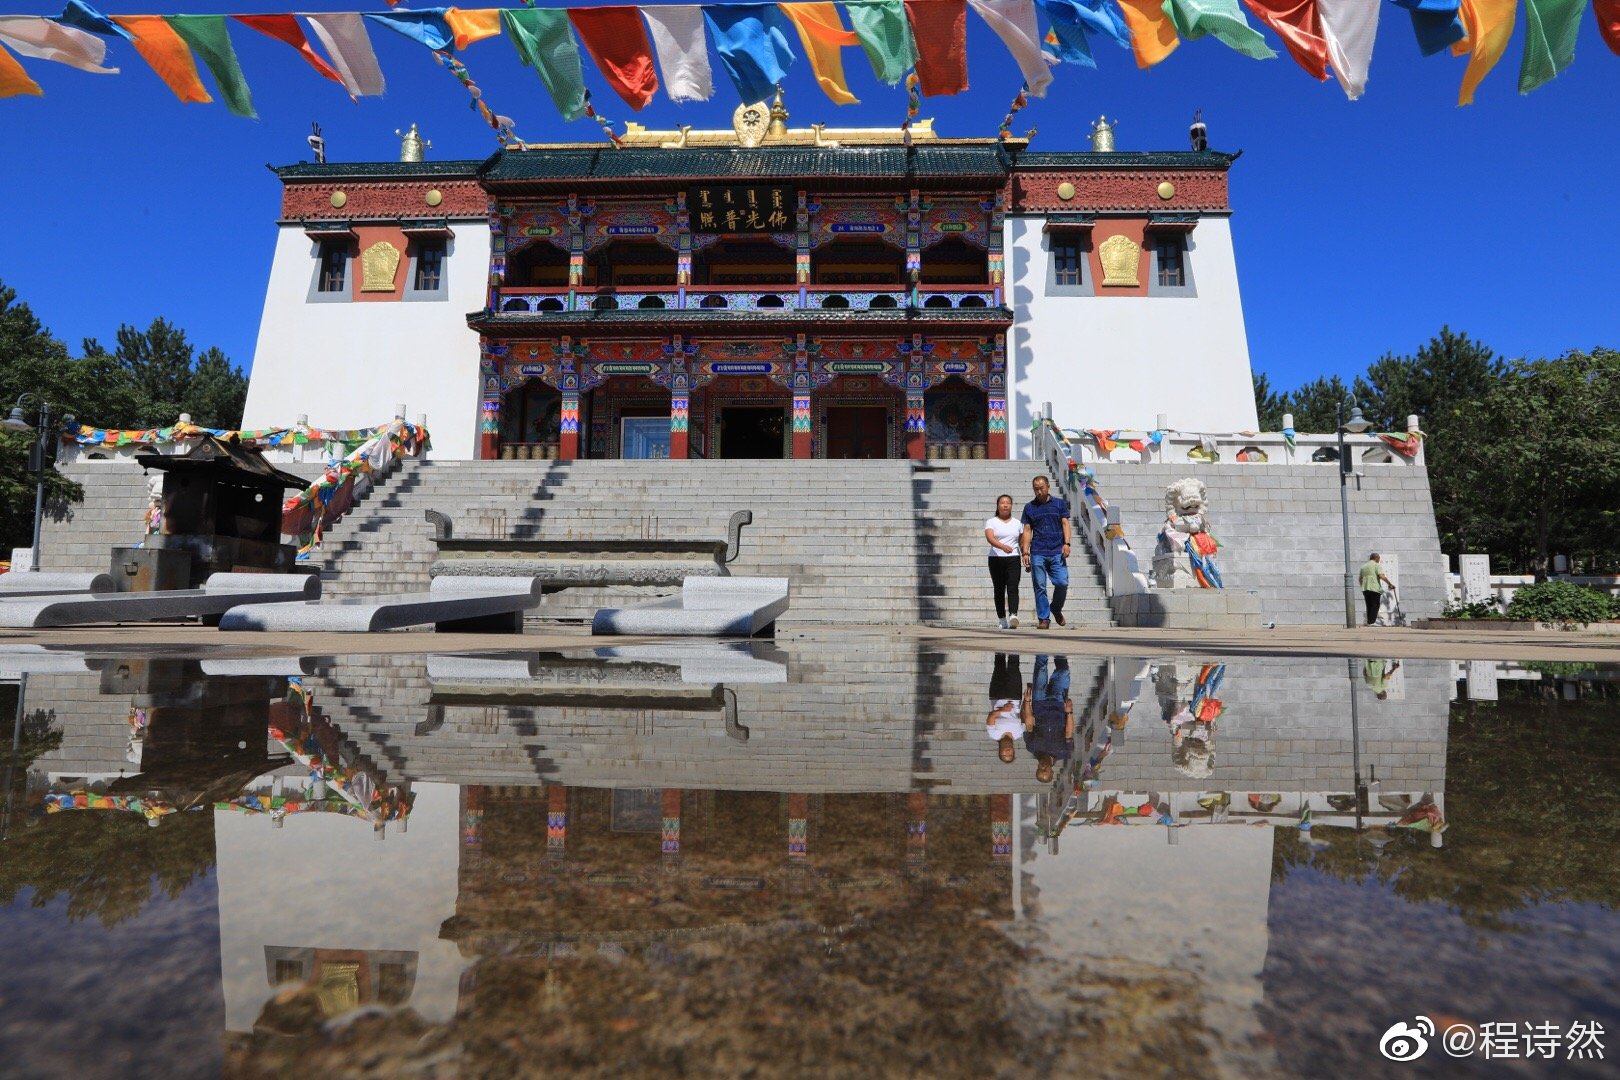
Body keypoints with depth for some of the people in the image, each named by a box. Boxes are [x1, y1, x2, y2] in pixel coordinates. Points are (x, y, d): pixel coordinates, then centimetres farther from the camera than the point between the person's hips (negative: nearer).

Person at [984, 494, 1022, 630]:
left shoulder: (1017, 523, 14)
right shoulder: (991, 522, 3)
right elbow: (990, 538, -14)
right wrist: (1003, 546, -32)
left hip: (1013, 559, 1)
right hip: (996, 559, -1)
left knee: (1013, 588, -15)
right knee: (999, 590, 3)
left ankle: (1013, 616, -30)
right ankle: (1003, 621, 9)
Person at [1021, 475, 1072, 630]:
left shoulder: (1060, 504, 11)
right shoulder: (1029, 507, 11)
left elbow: (1065, 524, 8)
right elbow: (1027, 531, 9)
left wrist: (1066, 544, -7)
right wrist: (1025, 553, 1)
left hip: (1057, 552, 0)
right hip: (1037, 553, 0)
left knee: (1062, 582, -8)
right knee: (1040, 587, -1)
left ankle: (1056, 609, 18)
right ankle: (1043, 618, 6)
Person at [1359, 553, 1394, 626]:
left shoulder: (1363, 566, 19)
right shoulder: (1376, 565, -2)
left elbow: (1360, 579, 23)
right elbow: (1381, 576, -16)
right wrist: (1390, 584, -10)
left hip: (1365, 589, 6)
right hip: (1374, 588, -6)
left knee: (1369, 606, 11)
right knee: (1375, 605, -4)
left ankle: (1369, 622, 9)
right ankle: (1372, 622, -12)